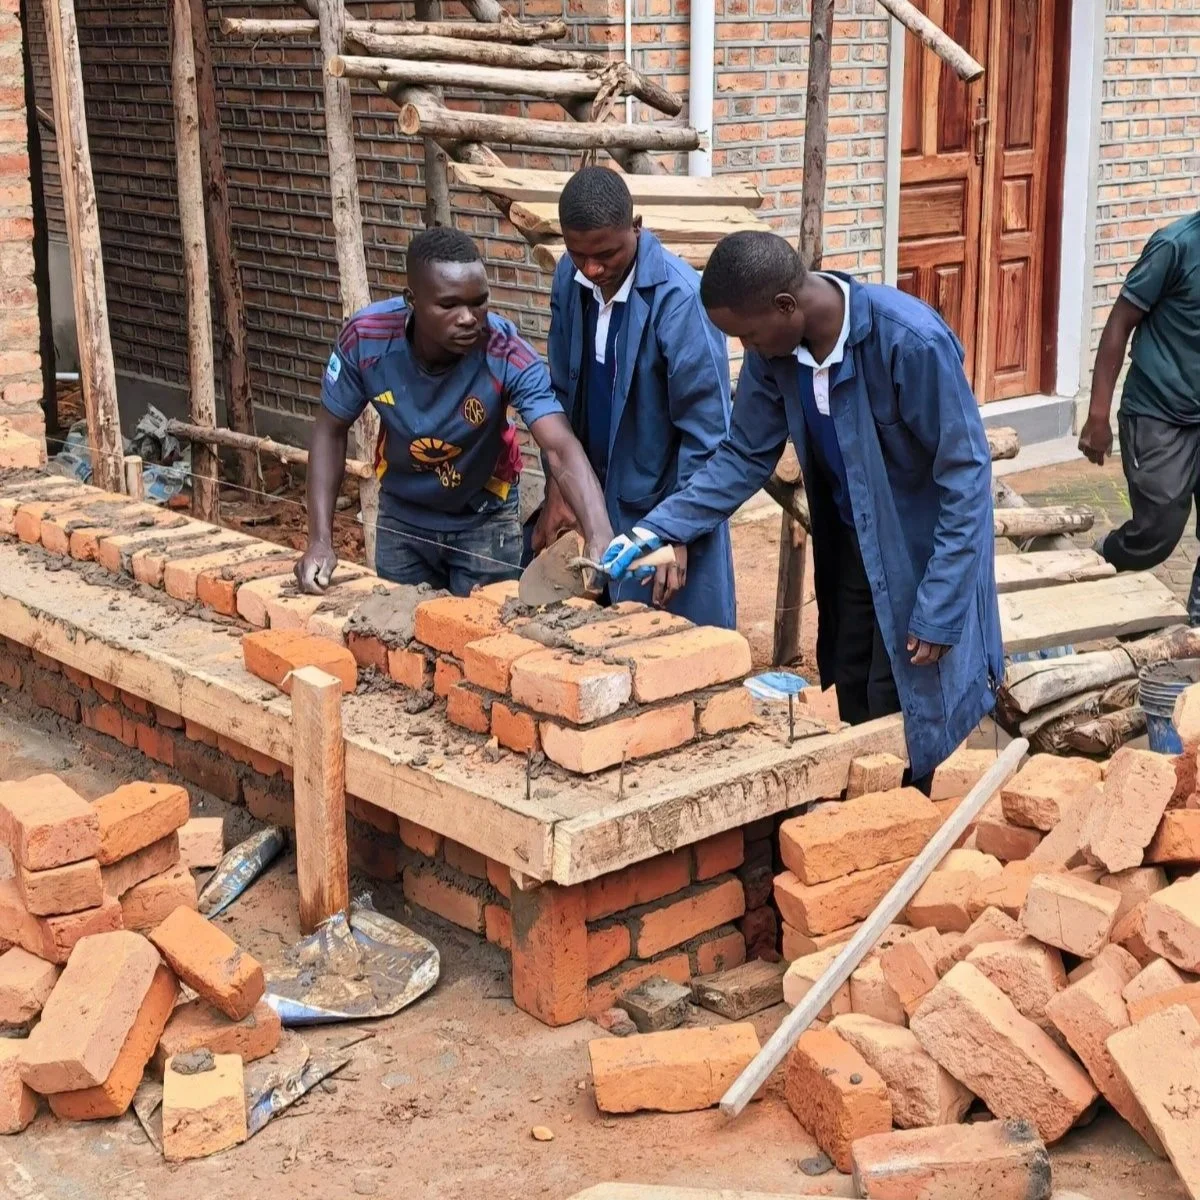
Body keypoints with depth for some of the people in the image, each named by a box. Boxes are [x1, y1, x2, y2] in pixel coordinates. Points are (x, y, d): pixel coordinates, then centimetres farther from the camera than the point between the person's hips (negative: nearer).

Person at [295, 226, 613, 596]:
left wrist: (600, 541, -60)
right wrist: (320, 539, -20)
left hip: (483, 519, -2)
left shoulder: (507, 354, -33)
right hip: (402, 514, 2)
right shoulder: (366, 339, -27)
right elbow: (331, 431, -12)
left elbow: (562, 449, -43)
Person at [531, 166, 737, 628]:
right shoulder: (569, 278, -2)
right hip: (596, 502, 6)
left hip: (663, 504, -6)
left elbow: (706, 429, -18)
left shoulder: (679, 298, -21)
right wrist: (556, 491, 4)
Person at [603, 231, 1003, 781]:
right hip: (850, 541, 6)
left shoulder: (912, 341, -31)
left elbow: (965, 474, -24)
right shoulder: (773, 351, -13)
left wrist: (939, 609, -24)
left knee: (901, 714, -1)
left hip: (923, 546, -6)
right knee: (854, 707, 13)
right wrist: (657, 528, -11)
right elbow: (745, 456, 0)